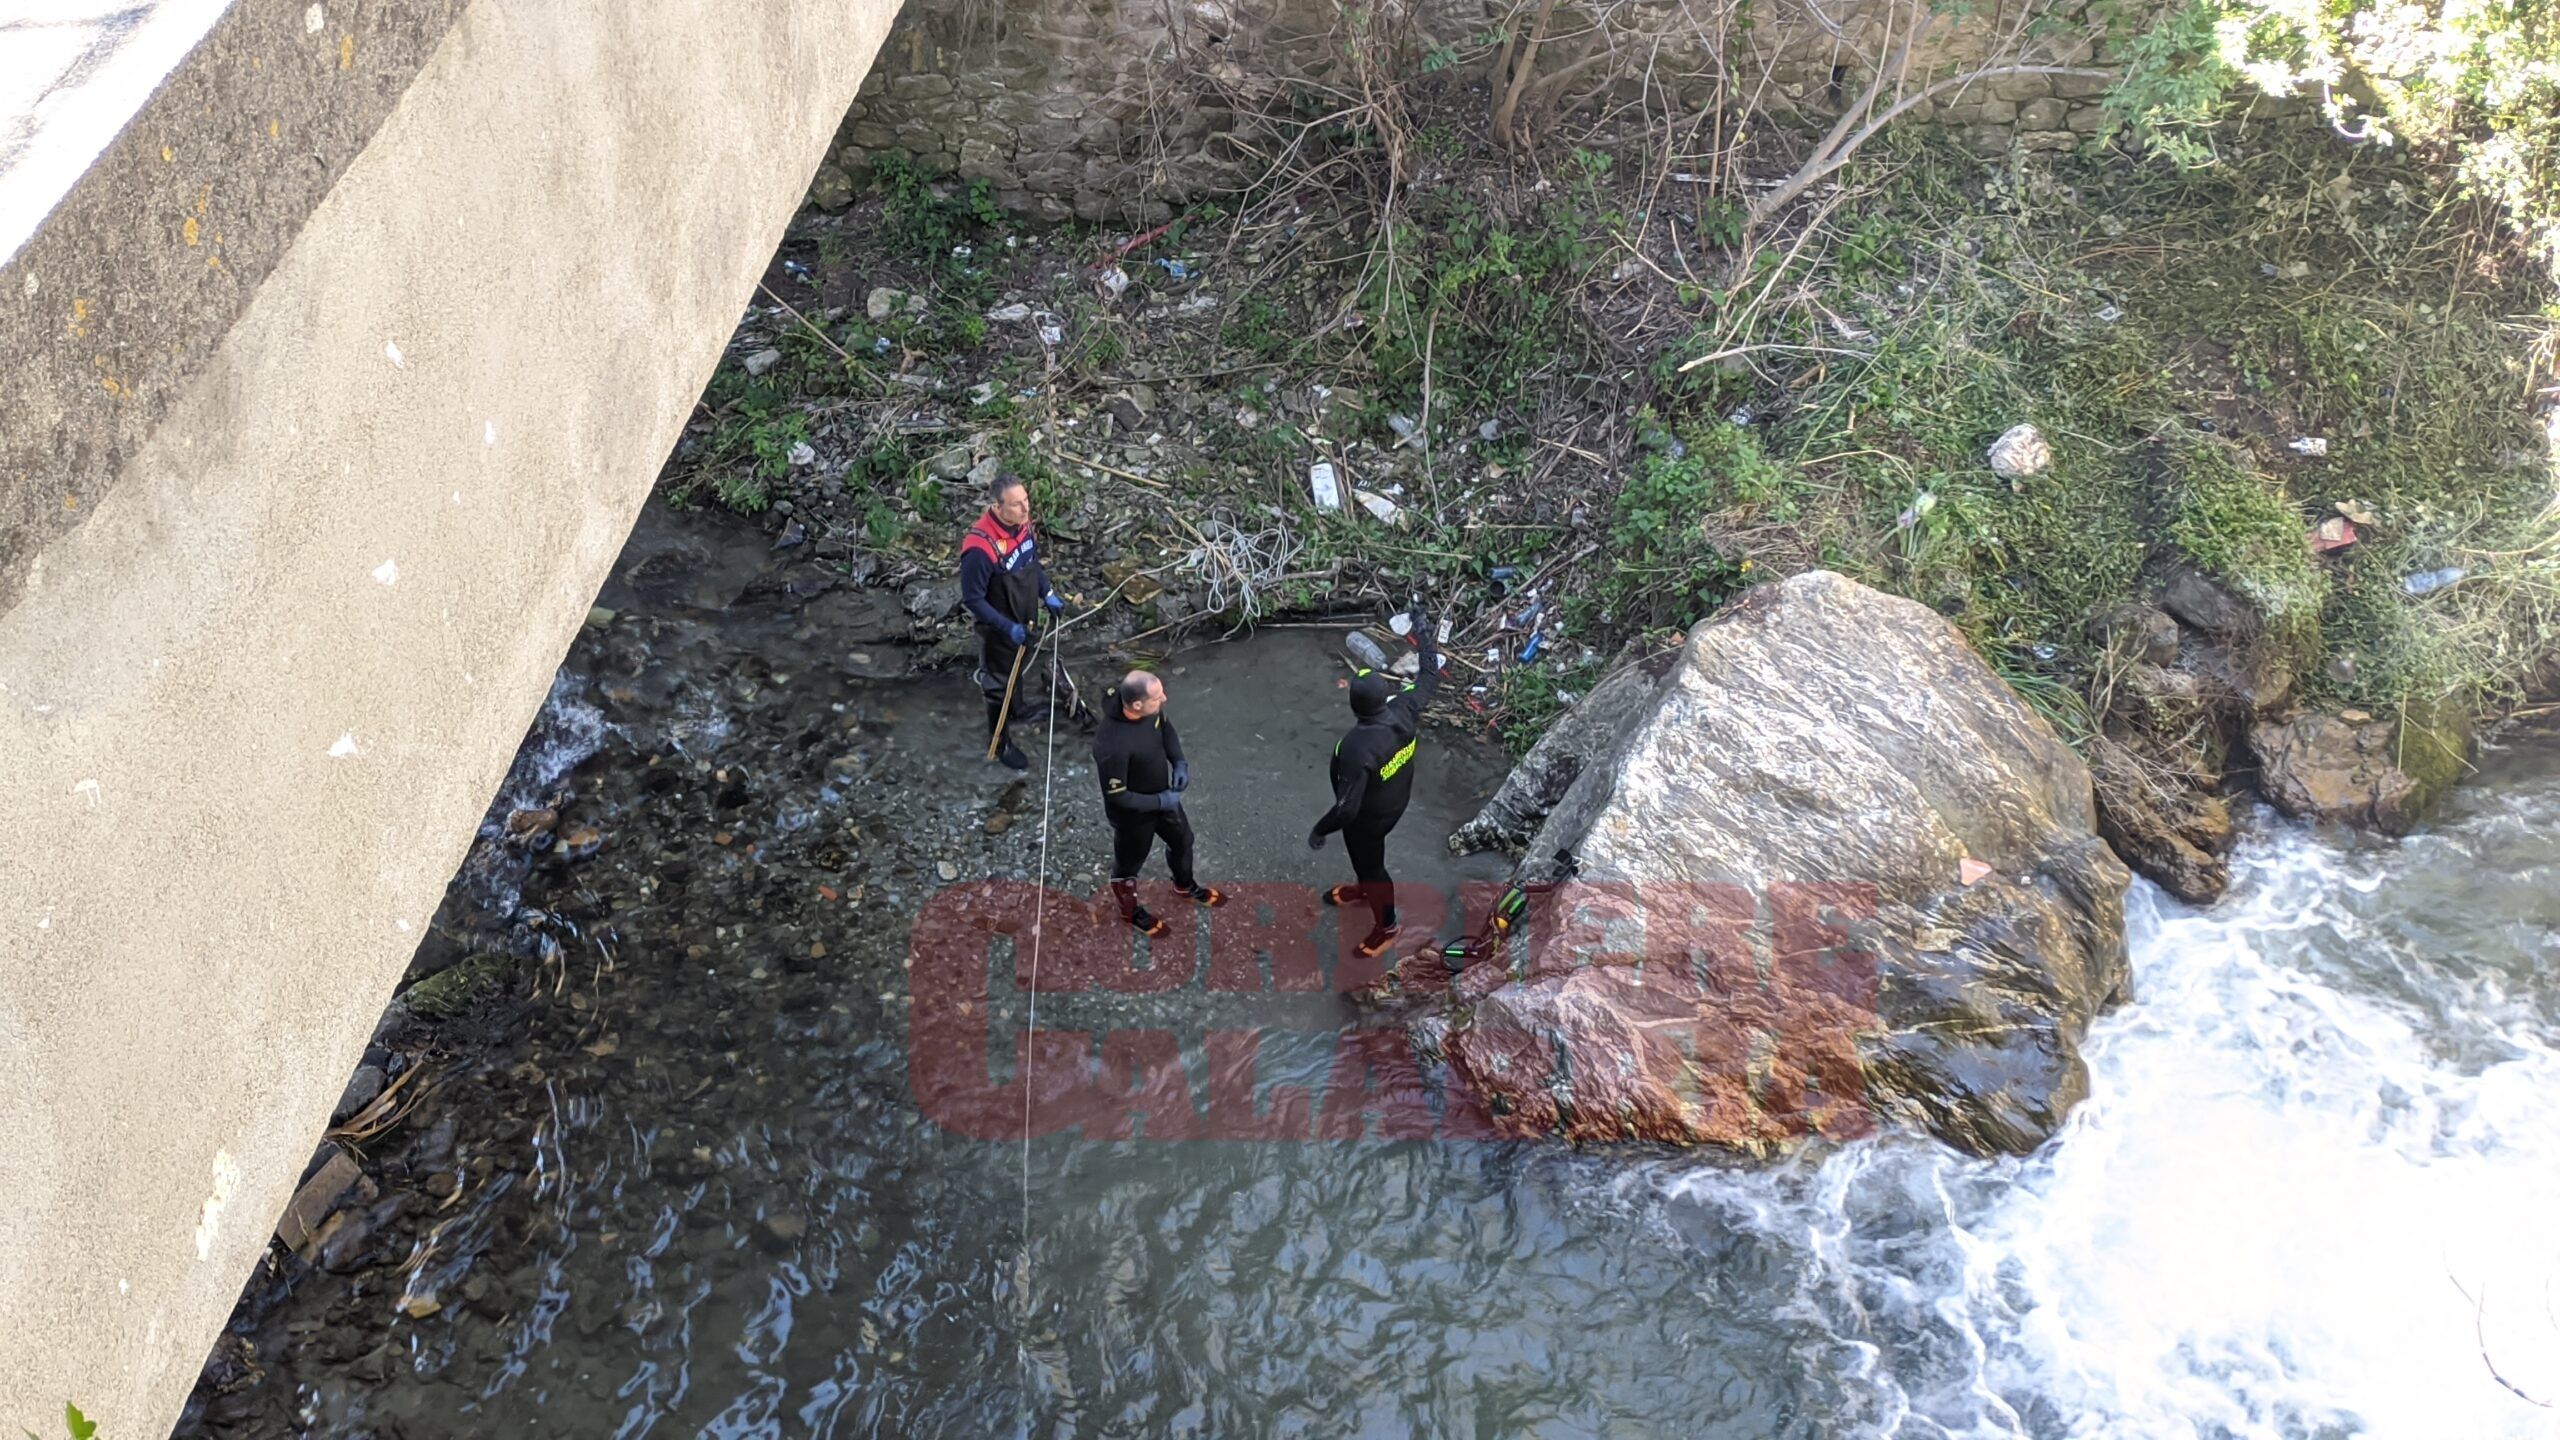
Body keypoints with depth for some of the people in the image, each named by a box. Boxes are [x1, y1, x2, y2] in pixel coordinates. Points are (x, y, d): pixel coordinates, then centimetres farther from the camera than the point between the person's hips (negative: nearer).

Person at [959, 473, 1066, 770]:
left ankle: (1017, 709, 58)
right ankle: (1001, 743, 34)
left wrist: (1047, 593, 2)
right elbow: (972, 598, -26)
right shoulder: (980, 549, -36)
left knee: (1021, 671, 31)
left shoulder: (1022, 524, -12)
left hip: (1025, 621, 7)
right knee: (1001, 686, 13)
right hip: (999, 631, -7)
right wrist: (1008, 627, -28)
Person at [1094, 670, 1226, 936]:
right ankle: (1130, 911, 53)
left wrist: (1180, 762, -9)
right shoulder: (1112, 746, -44)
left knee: (1182, 840, 30)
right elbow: (1116, 797, -31)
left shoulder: (1150, 707, -22)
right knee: (1130, 863, 23)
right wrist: (1160, 802, -23)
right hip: (1133, 814, -7)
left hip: (1163, 796, 7)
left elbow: (1165, 727, 3)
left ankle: (1186, 886, 62)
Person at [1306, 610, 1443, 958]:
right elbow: (1430, 679, -4)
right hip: (1396, 802, 7)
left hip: (1369, 818, -7)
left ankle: (1386, 927, 43)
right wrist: (1424, 637, 8)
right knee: (1366, 856, 34)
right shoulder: (1404, 709, -25)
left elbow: (1347, 808, -36)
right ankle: (1365, 890, 63)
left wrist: (1319, 831, -19)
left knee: (1371, 864, 20)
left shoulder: (1357, 748, -43)